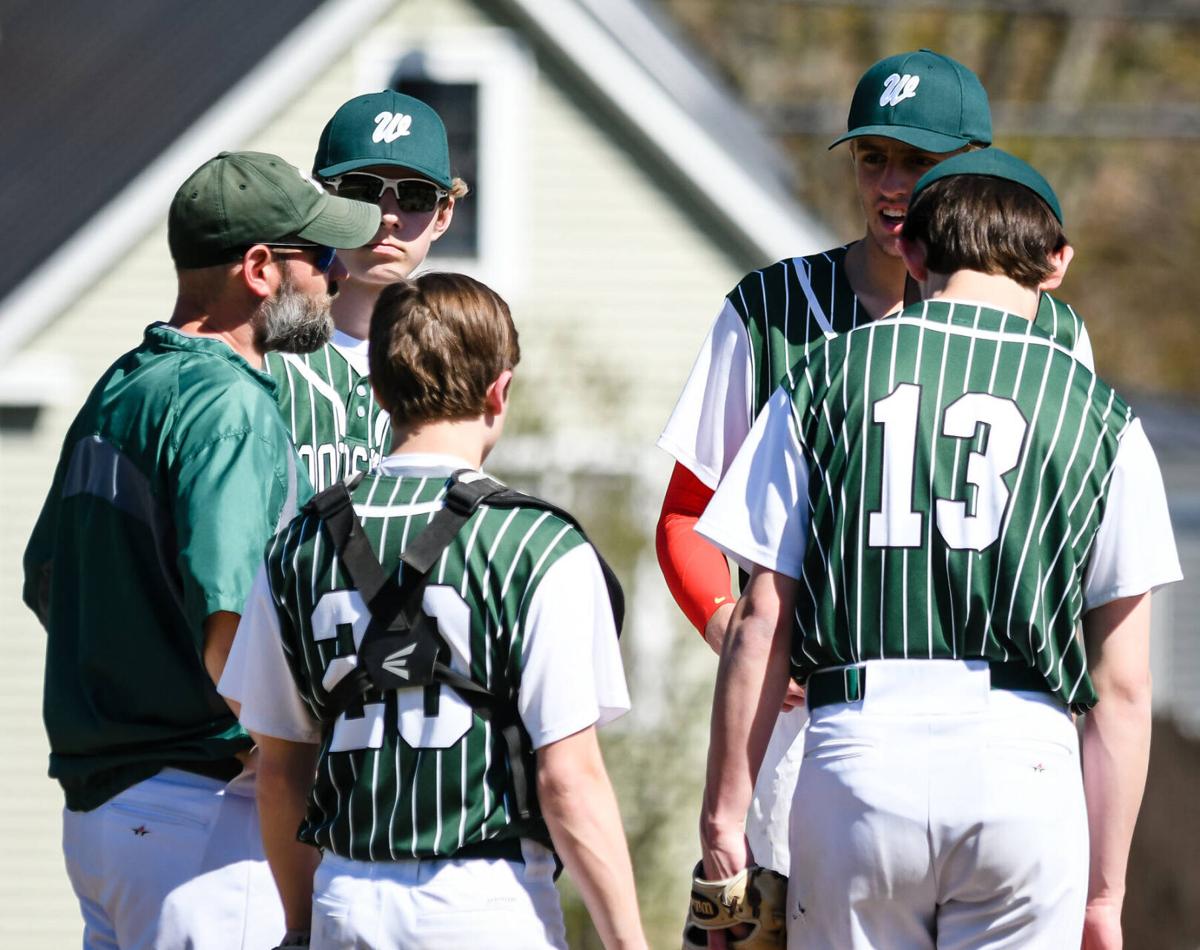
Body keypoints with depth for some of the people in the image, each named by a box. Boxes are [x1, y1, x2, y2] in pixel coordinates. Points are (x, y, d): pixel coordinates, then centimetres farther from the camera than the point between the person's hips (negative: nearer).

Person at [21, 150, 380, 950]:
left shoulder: (116, 392, 14)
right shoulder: (230, 406, -15)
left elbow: (43, 586, 22)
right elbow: (227, 633, -23)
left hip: (93, 801, 9)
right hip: (201, 806, -9)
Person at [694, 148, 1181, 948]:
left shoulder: (828, 379, 8)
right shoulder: (1099, 417, 8)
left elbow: (760, 626, 3)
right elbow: (1123, 686, 5)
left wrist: (724, 813, 8)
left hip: (859, 758, 0)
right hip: (1024, 763, 0)